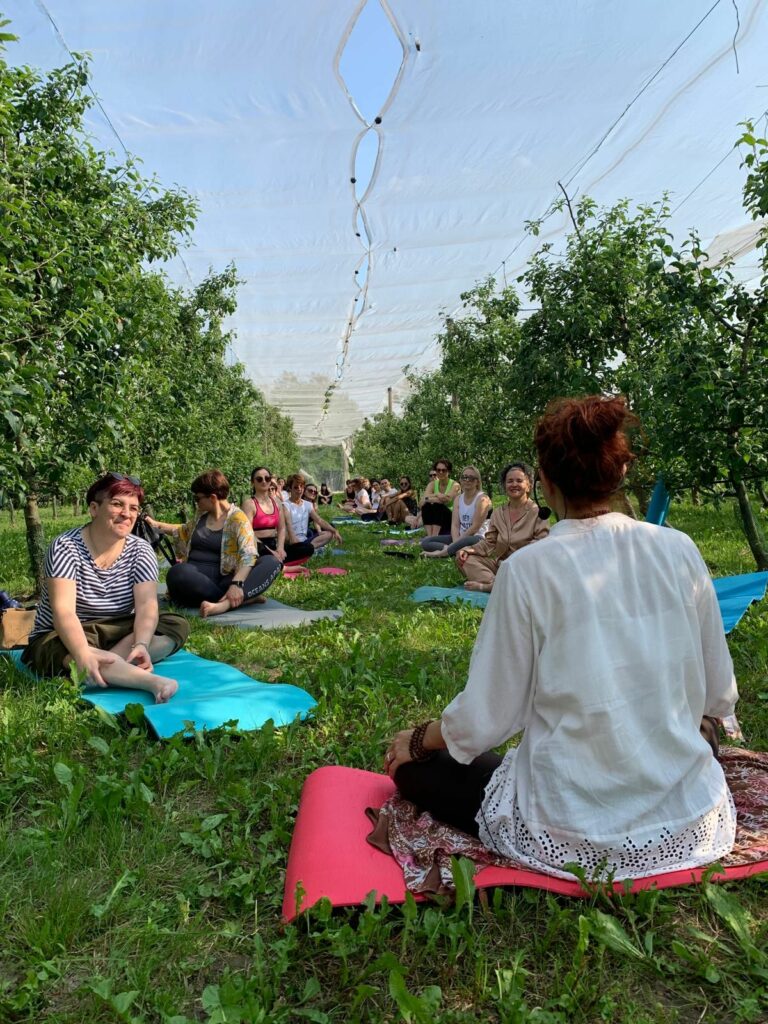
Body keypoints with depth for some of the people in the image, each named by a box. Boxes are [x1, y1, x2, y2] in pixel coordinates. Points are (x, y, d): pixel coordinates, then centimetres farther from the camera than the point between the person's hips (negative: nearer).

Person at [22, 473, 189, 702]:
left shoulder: (140, 550, -5)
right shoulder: (66, 546, -15)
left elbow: (147, 604, -16)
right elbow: (63, 610, -27)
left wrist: (141, 644, -37)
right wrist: (83, 655, -45)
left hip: (117, 634, 4)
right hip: (63, 639, -4)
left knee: (178, 625, -19)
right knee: (72, 654, -39)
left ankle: (106, 665, -33)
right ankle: (153, 681, -51)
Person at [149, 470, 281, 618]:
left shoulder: (237, 518, -5)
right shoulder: (200, 514, 13)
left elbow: (248, 555, -18)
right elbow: (184, 532, 37)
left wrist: (236, 584, -34)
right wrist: (157, 525, 33)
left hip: (223, 577, -3)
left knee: (272, 562, -28)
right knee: (177, 573, -35)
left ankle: (224, 604, -49)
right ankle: (245, 597, -32)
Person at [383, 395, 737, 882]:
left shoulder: (527, 570, -18)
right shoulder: (680, 550, -8)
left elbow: (483, 722, -13)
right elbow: (719, 698, 3)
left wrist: (416, 740, 7)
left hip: (571, 838, -4)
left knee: (415, 766, 14)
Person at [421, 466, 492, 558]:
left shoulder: (482, 498, -9)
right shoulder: (458, 499, 10)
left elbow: (475, 527, -15)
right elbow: (455, 525, 0)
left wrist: (456, 543, -16)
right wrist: (456, 542, -20)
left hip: (477, 538, -7)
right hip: (461, 538, 7)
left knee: (469, 541, -44)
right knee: (426, 542, -6)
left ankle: (442, 553, -22)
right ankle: (457, 550, -26)